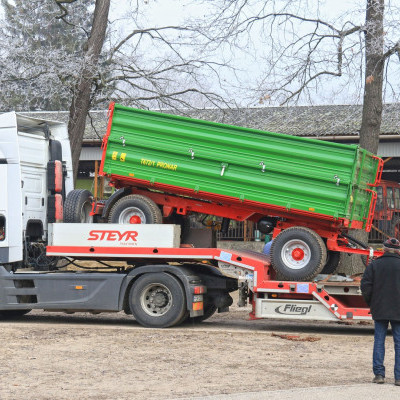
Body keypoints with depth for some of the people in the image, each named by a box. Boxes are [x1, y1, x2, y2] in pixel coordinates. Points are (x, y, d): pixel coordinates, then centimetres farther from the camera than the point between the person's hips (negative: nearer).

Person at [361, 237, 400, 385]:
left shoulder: (374, 265, 0)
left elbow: (366, 285, -2)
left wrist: (371, 303, 11)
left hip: (380, 310, 1)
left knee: (379, 341, 8)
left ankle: (379, 374, 3)